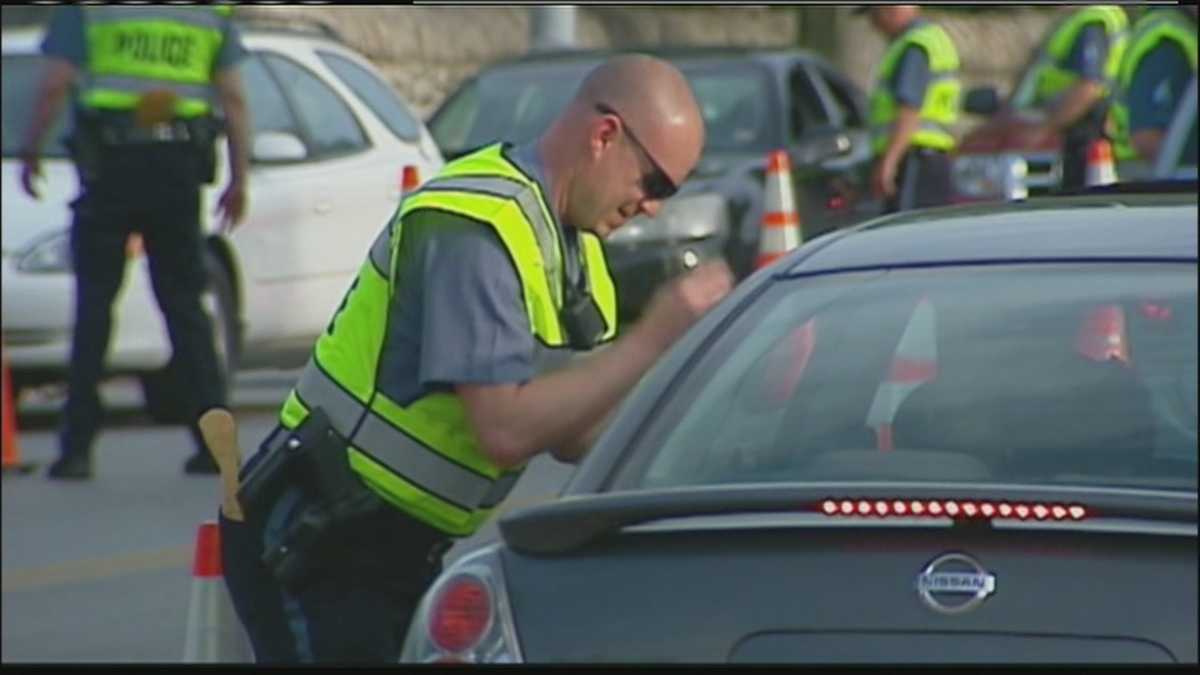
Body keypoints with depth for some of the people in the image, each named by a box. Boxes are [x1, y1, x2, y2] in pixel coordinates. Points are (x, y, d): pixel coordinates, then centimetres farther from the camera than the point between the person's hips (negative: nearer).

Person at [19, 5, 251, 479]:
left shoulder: (84, 9, 0)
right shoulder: (213, 13, 10)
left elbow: (55, 86, -6)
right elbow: (232, 97, 7)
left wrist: (30, 152, 5)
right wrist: (239, 177, 12)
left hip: (111, 161, -3)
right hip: (178, 166, 3)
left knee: (94, 302, 3)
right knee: (184, 303, 10)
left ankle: (77, 446, -2)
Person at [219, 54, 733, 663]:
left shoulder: (574, 243, 9)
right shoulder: (476, 229, -22)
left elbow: (570, 437, 9)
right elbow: (505, 428, -29)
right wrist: (652, 338, -24)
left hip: (402, 551, 9)